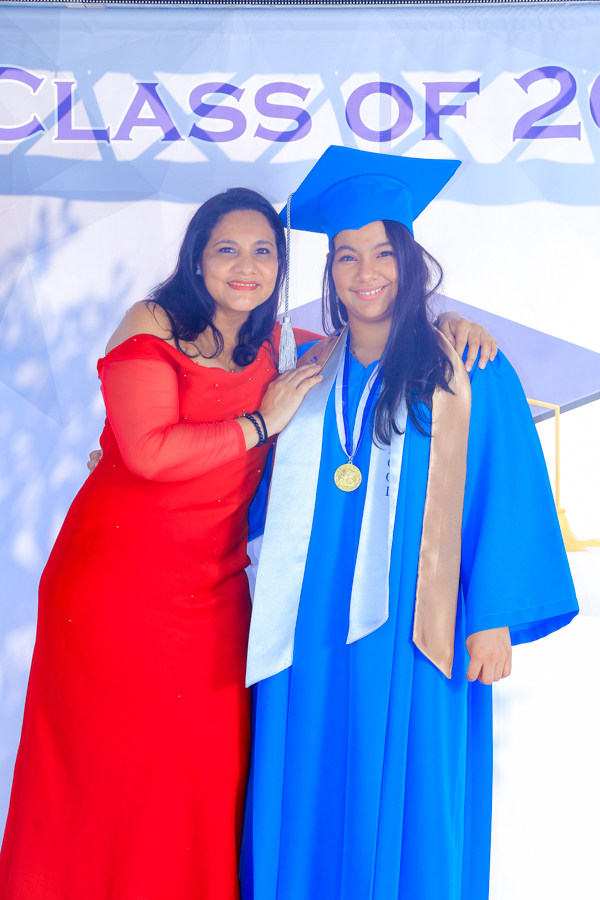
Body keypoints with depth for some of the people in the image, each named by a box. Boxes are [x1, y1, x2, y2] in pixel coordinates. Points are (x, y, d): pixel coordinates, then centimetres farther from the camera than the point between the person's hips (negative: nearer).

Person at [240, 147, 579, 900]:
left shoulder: (469, 373, 0)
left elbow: (509, 497, -3)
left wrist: (494, 618, -8)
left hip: (410, 630, -3)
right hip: (308, 630, 4)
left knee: (404, 806, 4)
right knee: (305, 805, 9)